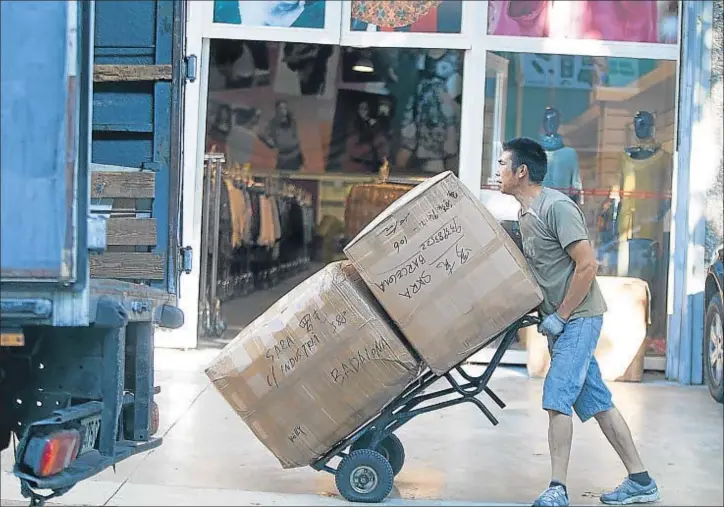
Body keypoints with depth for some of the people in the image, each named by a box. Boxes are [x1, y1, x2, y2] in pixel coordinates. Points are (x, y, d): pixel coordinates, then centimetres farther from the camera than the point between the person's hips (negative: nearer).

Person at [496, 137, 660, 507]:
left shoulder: (557, 207, -17)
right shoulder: (524, 214, 11)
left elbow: (587, 266, -20)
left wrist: (559, 316, -17)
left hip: (578, 316, -9)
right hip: (559, 319, 9)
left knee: (557, 398, -12)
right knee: (596, 402, 11)